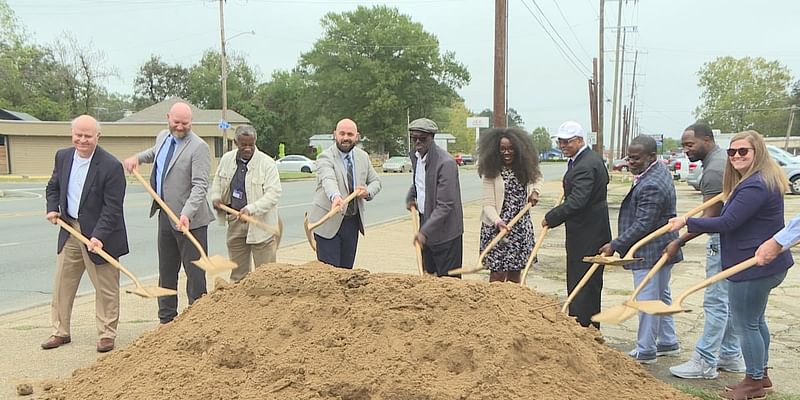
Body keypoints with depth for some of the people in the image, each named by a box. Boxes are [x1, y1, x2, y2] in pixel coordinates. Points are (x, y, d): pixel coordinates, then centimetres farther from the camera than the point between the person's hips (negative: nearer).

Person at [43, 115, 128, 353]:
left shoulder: (111, 166, -18)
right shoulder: (63, 157, 3)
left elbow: (112, 207, -19)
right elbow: (53, 186, 19)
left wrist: (98, 235, -26)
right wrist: (52, 208, 2)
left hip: (99, 234, -6)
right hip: (70, 230, 6)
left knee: (105, 287, 4)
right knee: (62, 283, 14)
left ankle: (106, 334, 16)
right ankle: (60, 331, 28)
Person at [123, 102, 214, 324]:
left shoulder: (198, 147, -16)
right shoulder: (162, 137, 10)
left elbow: (200, 186, -23)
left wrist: (186, 214, -33)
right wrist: (137, 158, 18)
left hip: (189, 219, -8)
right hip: (165, 215, 8)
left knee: (194, 271, 0)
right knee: (166, 271, 16)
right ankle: (167, 318, 28)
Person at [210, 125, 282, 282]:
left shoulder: (267, 163, -11)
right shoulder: (226, 159, 5)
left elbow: (274, 193, -18)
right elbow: (217, 182, 23)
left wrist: (251, 209, -28)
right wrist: (216, 197, 3)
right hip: (235, 222, 5)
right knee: (237, 272, 15)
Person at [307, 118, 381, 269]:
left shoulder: (363, 157, 7)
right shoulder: (325, 157, -13)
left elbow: (375, 181, 16)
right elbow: (328, 180, -32)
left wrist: (368, 192, -8)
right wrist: (335, 197, -53)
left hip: (353, 222, 5)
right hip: (328, 222, -5)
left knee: (347, 268, 10)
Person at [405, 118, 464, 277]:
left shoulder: (445, 162, -21)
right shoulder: (415, 156, 6)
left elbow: (445, 205, -24)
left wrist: (424, 231, -26)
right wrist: (410, 198, 7)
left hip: (444, 230, -8)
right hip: (425, 224, 8)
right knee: (429, 275, 14)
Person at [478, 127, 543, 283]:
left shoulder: (525, 168, 5)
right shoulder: (491, 172, -9)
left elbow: (537, 177, 28)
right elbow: (488, 204, -14)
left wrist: (535, 191, 8)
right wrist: (497, 221, -31)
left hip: (521, 228, 5)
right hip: (497, 227, -5)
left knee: (515, 273, 10)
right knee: (498, 273, -6)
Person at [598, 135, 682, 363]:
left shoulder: (650, 186, -26)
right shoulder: (660, 171, 8)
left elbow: (642, 225, -26)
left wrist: (615, 245, -21)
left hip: (649, 252, -11)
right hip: (663, 248, 11)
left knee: (646, 300, -2)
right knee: (661, 295, 20)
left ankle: (645, 351, 9)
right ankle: (668, 342, 33)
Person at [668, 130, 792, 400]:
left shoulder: (755, 186, -23)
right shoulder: (762, 180, 13)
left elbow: (727, 223, -25)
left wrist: (687, 222, -18)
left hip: (753, 266, -11)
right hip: (766, 264, 11)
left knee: (745, 324, 1)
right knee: (755, 320, 22)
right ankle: (761, 376, 36)